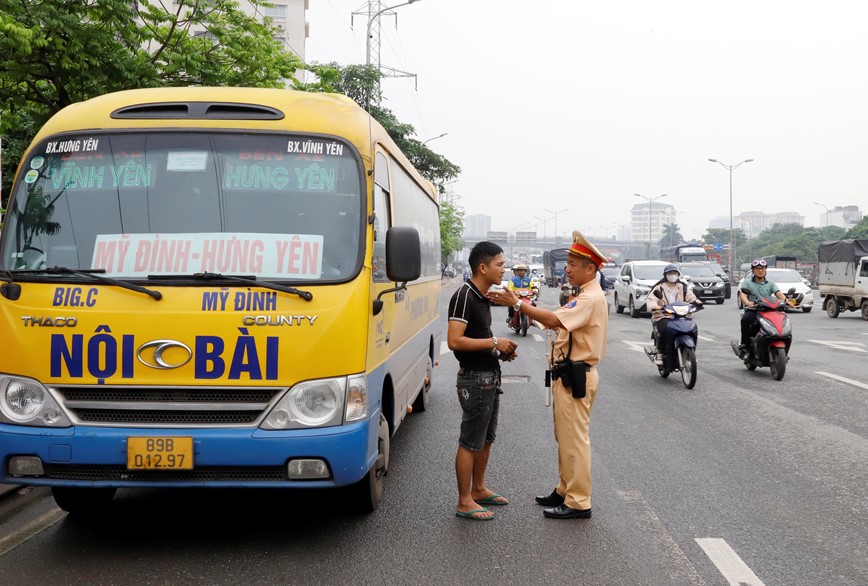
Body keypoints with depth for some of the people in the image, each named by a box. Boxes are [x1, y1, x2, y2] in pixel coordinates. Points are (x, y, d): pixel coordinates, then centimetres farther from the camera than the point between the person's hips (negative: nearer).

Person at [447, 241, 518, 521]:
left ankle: (479, 489, 32)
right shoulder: (464, 296, -18)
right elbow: (454, 341, -26)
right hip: (474, 379, -10)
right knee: (470, 442, -1)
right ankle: (464, 502, 7)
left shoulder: (481, 297, 11)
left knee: (486, 438, 19)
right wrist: (494, 342, -20)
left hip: (489, 377, 10)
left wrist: (501, 351, 7)